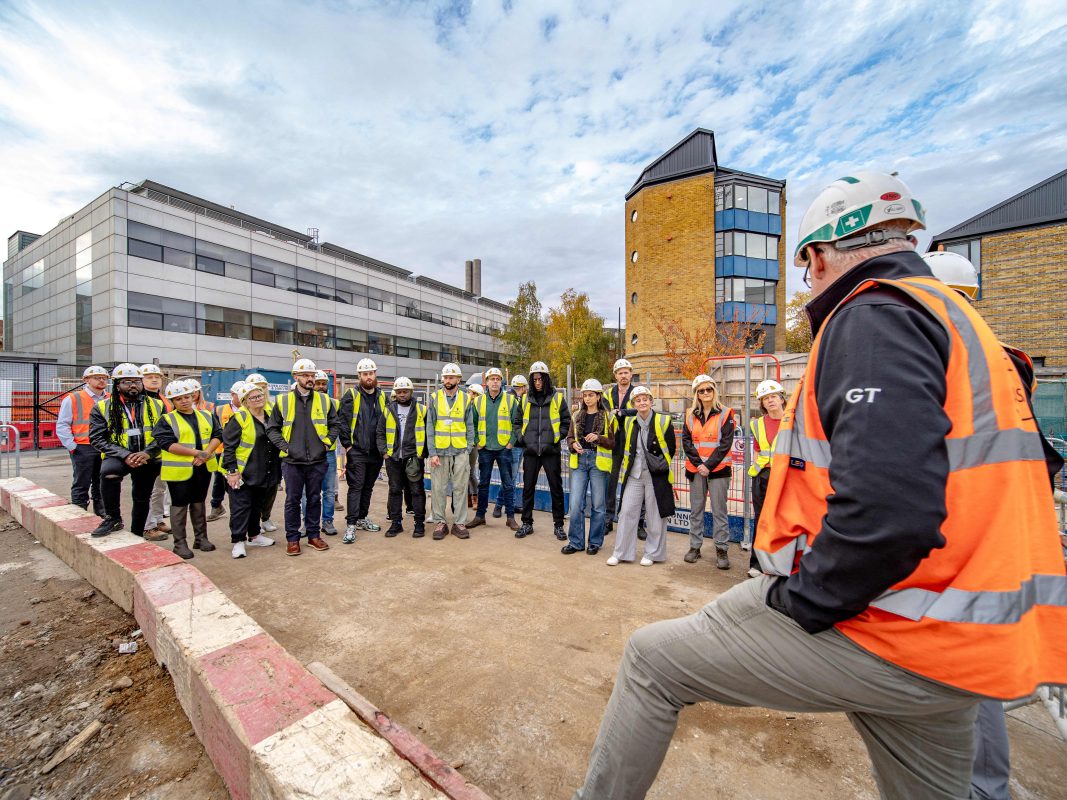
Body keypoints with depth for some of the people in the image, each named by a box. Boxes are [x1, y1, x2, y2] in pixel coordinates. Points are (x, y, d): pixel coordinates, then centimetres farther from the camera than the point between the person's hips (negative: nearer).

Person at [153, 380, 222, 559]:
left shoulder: (207, 416, 7)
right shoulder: (167, 420, -5)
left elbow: (217, 436, 2)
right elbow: (167, 444, -15)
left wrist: (207, 452, -15)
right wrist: (196, 452, -21)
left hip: (203, 468, 4)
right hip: (179, 469, -4)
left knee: (199, 503, 15)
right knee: (179, 505, 5)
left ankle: (201, 538, 27)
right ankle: (180, 543, 16)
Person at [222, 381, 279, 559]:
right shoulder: (239, 418, -13)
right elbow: (228, 446, -14)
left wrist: (276, 470, 13)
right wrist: (232, 471, -18)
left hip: (263, 473, 6)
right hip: (242, 472, -6)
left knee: (257, 505, 17)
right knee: (241, 506, -1)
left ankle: (254, 536, 30)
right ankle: (238, 541, 9)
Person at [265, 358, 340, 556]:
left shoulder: (324, 400, 4)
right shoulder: (283, 401, 0)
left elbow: (335, 424, 10)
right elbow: (272, 428, 6)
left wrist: (327, 442, 0)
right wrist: (284, 446, -5)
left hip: (317, 461, 2)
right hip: (292, 462, -1)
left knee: (315, 499, 11)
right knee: (292, 500, 6)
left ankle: (313, 535, 24)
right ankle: (292, 538, 20)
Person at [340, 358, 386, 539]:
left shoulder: (382, 396, 10)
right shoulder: (351, 395, -4)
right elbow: (343, 422, -7)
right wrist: (347, 445, -11)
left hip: (376, 452, 5)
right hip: (356, 451, -5)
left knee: (368, 487, 14)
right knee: (356, 487, -4)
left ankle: (362, 518, 27)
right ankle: (351, 524, 1)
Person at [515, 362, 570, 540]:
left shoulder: (557, 398, 2)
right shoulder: (526, 400, 8)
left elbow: (566, 422, 6)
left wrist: (558, 437, -5)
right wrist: (522, 438, 5)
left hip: (551, 451, -2)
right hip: (530, 451, 2)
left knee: (556, 488, 4)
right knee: (528, 488, 9)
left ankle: (558, 525, 18)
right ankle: (527, 523, 23)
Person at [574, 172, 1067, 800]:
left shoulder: (873, 318, -15)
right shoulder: (957, 320, 16)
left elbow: (887, 505, -30)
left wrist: (802, 600, -16)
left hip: (880, 636, -10)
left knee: (652, 659, 3)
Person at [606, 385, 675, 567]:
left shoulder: (663, 421, -5)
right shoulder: (629, 422, 6)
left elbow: (671, 448, 4)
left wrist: (658, 464, 8)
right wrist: (625, 469, 11)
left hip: (656, 476, -3)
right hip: (634, 475, 3)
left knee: (655, 516, 6)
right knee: (626, 512, 4)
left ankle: (653, 553, 24)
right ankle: (620, 553, 15)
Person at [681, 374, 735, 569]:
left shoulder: (725, 414, -2)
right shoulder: (691, 415, 8)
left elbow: (725, 444, -8)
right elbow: (686, 440, 3)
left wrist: (708, 465, -14)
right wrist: (698, 463, -9)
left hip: (718, 469, -3)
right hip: (695, 469, 3)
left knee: (719, 511, 0)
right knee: (696, 510, 10)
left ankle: (722, 549, 12)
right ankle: (694, 546, 20)